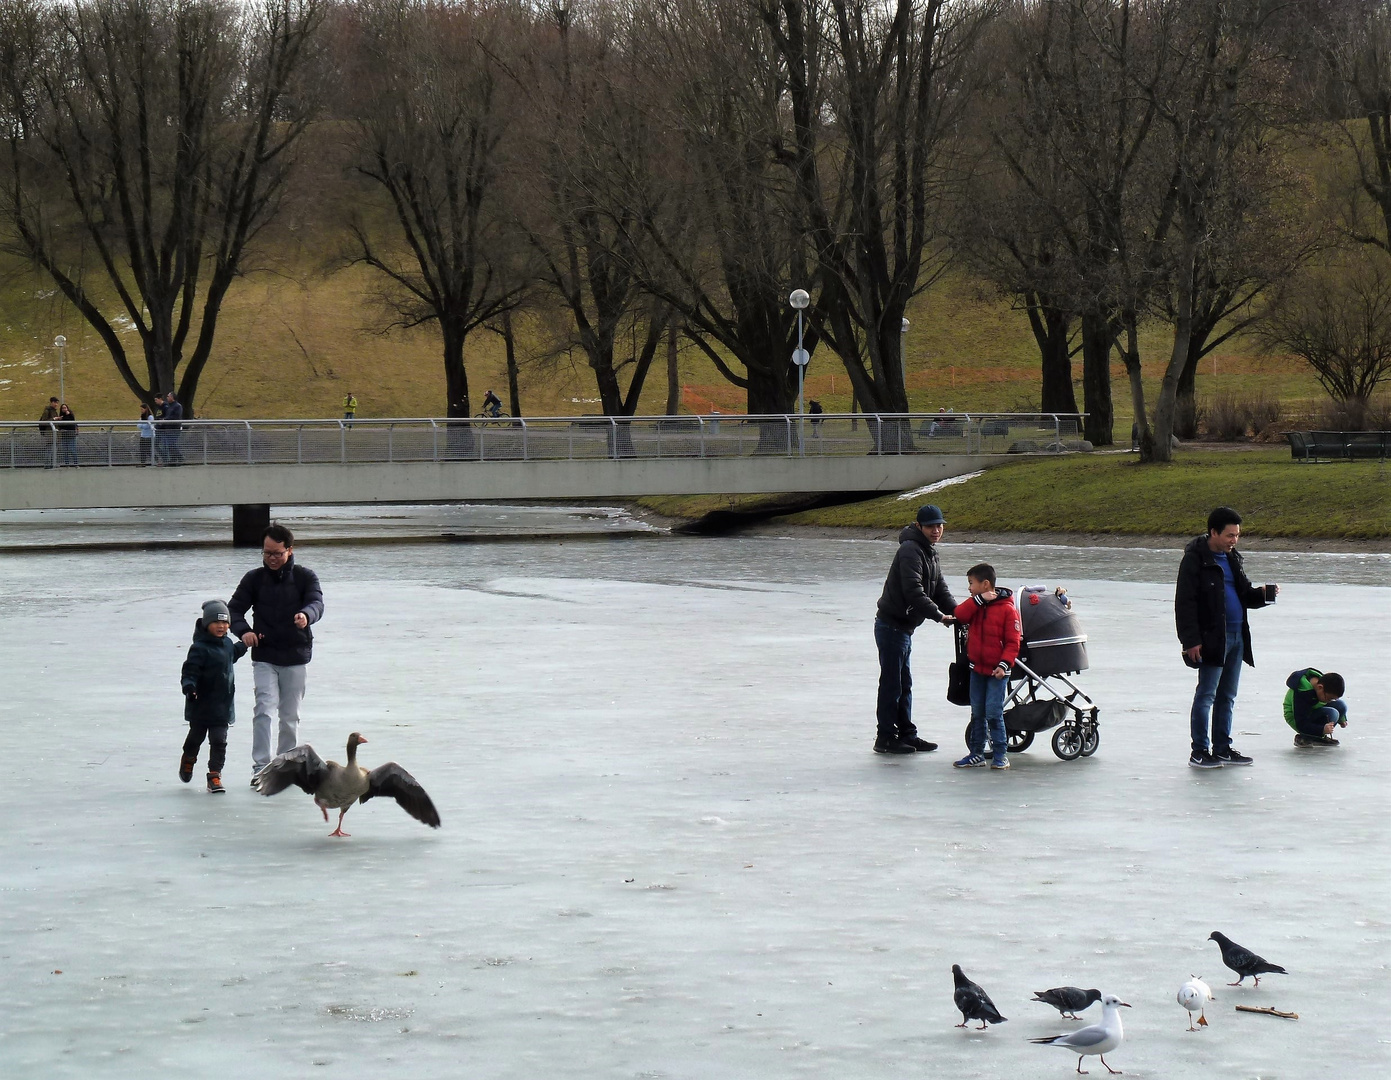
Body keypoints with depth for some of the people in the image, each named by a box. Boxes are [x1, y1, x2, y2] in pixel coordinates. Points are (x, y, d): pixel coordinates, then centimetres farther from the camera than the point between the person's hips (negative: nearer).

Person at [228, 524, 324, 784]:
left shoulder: (305, 577, 0)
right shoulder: (254, 579, 4)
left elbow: (317, 603, -15)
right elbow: (234, 609, 5)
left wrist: (306, 615, -40)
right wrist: (243, 630, -17)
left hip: (295, 657, 0)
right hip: (264, 657, 0)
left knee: (290, 715, 9)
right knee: (264, 709, -15)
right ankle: (260, 767, -16)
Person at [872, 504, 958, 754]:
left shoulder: (930, 553, 16)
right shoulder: (911, 551, -18)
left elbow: (940, 590, 15)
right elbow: (914, 592, -27)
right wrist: (939, 615, -27)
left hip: (904, 627, 10)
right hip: (891, 625, -10)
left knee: (904, 684, 16)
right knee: (892, 684, -4)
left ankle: (906, 734, 23)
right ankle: (885, 738, 1)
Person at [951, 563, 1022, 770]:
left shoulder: (1007, 609, -12)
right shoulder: (975, 605, 7)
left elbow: (1013, 641, -13)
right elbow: (960, 615, -10)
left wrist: (1004, 664, -23)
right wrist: (979, 599, -17)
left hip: (997, 671, -6)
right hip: (977, 668, 6)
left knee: (993, 714, -8)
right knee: (977, 714, 11)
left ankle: (1000, 755, 1)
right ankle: (976, 753, 18)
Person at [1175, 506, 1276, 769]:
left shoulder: (1232, 558, 14)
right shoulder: (1195, 560, -10)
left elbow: (1244, 594, 23)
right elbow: (1185, 602, -12)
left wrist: (1263, 594, 1)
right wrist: (1191, 640, -17)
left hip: (1237, 636, 8)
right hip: (1212, 638, -8)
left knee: (1227, 696, 12)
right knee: (1206, 695, -5)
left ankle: (1223, 748, 19)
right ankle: (1199, 751, 0)